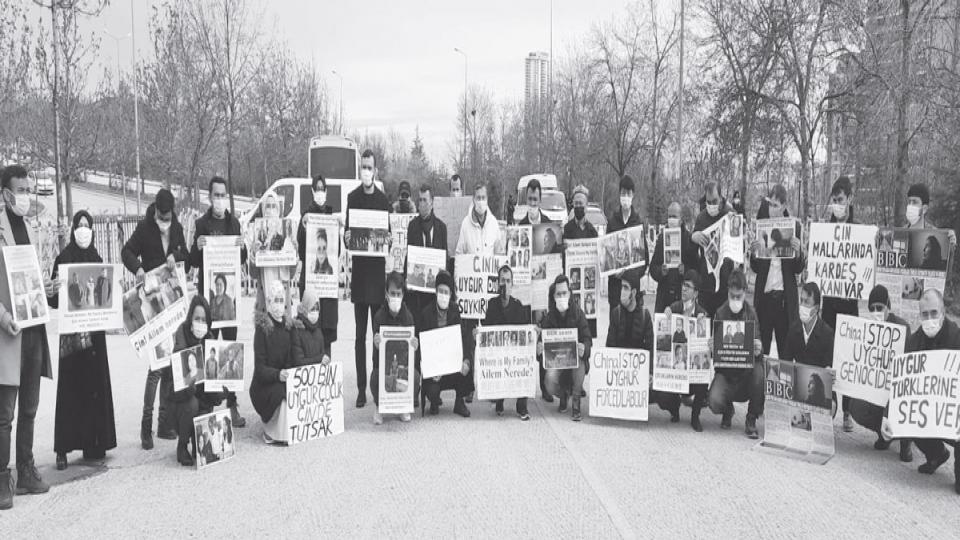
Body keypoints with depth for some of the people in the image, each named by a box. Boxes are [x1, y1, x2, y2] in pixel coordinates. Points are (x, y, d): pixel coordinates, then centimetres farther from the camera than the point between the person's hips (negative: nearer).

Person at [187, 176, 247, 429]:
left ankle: (232, 405, 8)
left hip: (229, 289, 3)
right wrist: (198, 247, -18)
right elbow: (193, 262, 1)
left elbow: (243, 261, 14)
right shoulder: (201, 224, 1)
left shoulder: (234, 223, 11)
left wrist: (242, 247, -6)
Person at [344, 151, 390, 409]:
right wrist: (347, 238, -19)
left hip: (378, 271, 1)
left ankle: (377, 383, 11)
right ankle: (361, 388, 7)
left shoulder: (383, 199, 6)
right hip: (359, 272, -1)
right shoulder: (352, 198, 4)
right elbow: (346, 234, 2)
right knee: (360, 334, 3)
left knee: (379, 331, 4)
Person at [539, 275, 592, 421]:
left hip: (575, 356, -1)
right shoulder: (549, 316, -1)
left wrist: (584, 348, -34)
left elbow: (587, 339, -10)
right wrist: (539, 347, -28)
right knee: (550, 385, -28)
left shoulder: (577, 312, -5)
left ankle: (576, 404, -23)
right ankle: (563, 394, 14)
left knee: (579, 358, -37)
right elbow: (542, 338, -2)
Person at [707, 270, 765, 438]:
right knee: (715, 402, -28)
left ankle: (751, 420, -11)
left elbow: (758, 344, -6)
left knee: (759, 369, -34)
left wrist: (759, 351, -30)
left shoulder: (751, 314, -1)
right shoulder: (720, 313, -2)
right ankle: (728, 410, 16)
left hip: (747, 369, 1)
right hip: (724, 369, -1)